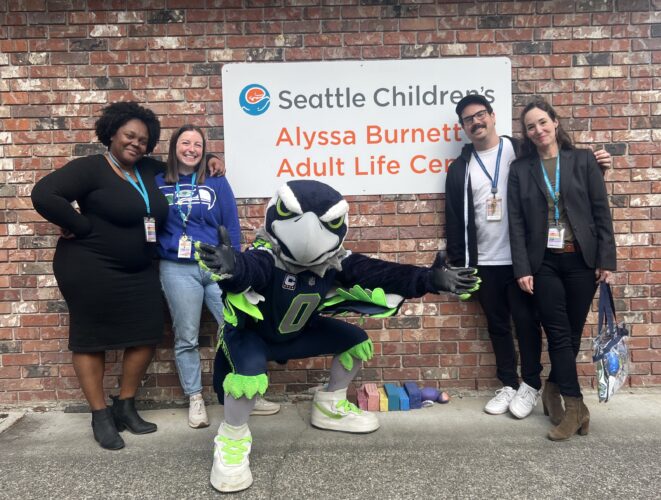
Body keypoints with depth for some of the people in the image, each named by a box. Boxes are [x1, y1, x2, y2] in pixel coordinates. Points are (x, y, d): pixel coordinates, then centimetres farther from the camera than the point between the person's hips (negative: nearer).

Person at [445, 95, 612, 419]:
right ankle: (508, 384, 26)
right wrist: (458, 265, 3)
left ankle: (531, 385, 21)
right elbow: (454, 221, 6)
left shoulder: (522, 154, 1)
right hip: (484, 262, 3)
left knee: (526, 322, 2)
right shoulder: (460, 168, 8)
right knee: (497, 325, 11)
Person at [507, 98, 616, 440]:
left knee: (573, 334, 7)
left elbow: (601, 211, 2)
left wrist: (606, 259, -4)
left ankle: (554, 391, 27)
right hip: (544, 263, 0)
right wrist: (522, 268, -6)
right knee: (559, 335, -1)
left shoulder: (583, 160, 5)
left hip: (582, 260, 1)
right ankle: (576, 408, 7)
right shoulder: (520, 169, 5)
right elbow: (516, 222, 0)